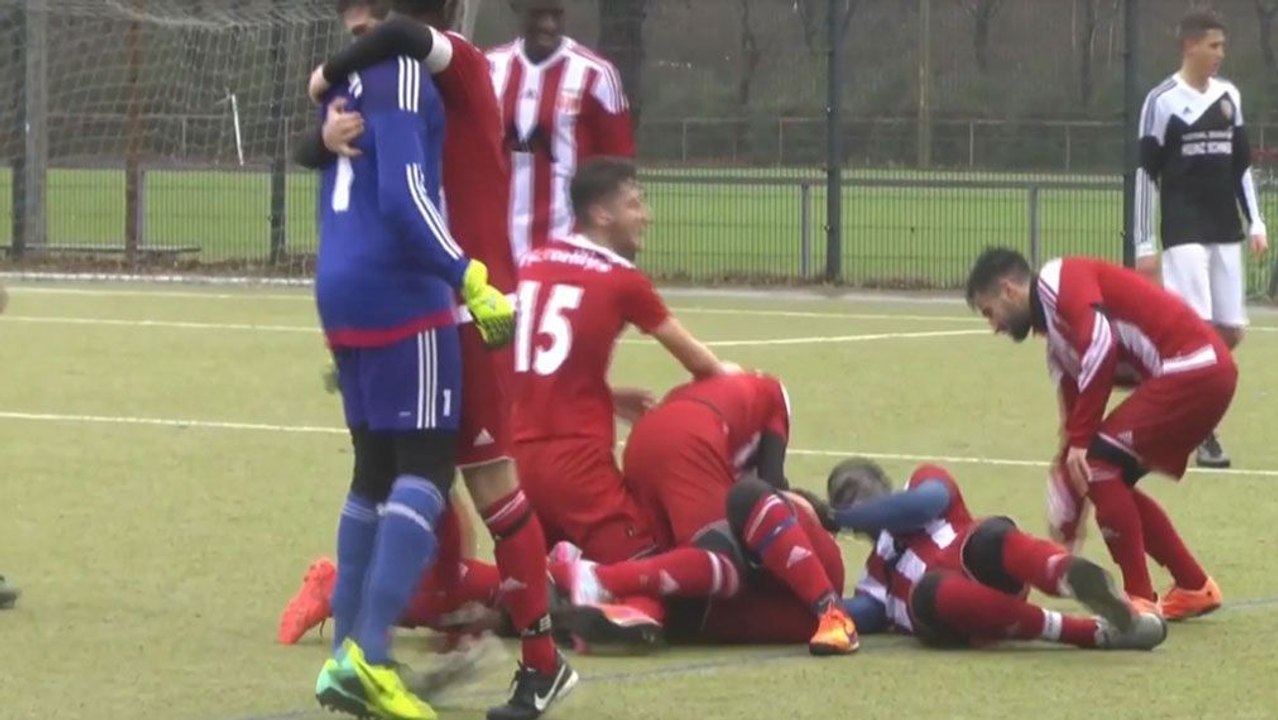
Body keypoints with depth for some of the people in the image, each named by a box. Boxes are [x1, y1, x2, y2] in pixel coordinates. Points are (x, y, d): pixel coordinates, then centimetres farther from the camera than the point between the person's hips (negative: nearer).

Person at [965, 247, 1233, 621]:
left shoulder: (1059, 281, -5)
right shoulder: (1058, 335, 22)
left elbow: (1101, 346, -21)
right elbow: (1073, 413, 25)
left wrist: (1080, 443, -17)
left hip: (1191, 366, -9)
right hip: (1208, 373, 9)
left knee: (1098, 465, -9)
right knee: (1107, 479, 15)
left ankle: (1140, 600, -4)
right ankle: (1194, 588, 23)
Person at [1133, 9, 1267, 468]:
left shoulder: (1230, 97, 10)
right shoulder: (1163, 101, -7)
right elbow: (1146, 174, -5)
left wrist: (1256, 223, 8)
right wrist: (1145, 245, -8)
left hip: (1226, 232, 6)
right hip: (1184, 232, -6)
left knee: (1231, 331, 3)